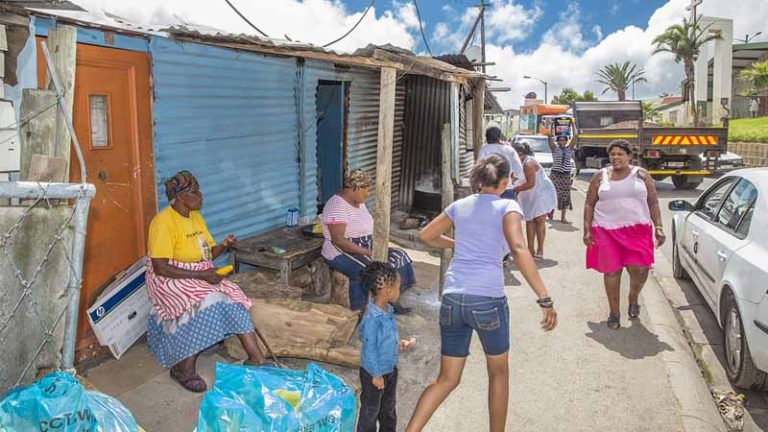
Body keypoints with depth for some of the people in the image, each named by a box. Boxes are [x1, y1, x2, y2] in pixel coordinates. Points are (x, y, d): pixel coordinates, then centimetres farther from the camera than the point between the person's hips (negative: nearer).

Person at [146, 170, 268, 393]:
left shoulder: (196, 217, 9)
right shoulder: (164, 222, -16)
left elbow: (208, 253, 14)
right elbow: (160, 267, -22)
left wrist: (223, 246, -8)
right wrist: (200, 275, -24)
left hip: (200, 276, 8)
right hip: (170, 280, -7)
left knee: (234, 301, -12)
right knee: (206, 304, -30)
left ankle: (256, 360, -10)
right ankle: (184, 368, -15)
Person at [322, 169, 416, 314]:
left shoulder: (359, 203, 11)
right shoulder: (337, 206, -19)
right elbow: (338, 240, -26)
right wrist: (367, 252, -28)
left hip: (366, 249, 10)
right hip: (341, 253, -10)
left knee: (398, 256, -1)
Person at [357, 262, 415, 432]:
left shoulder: (388, 310, -2)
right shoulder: (372, 317, -30)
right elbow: (369, 348, -24)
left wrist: (399, 343, 0)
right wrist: (376, 375, -19)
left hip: (391, 368, 9)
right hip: (374, 372, -9)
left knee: (389, 407, 25)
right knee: (370, 410, 12)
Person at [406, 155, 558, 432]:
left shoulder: (459, 206, 14)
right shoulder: (507, 207, 0)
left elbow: (425, 236, 23)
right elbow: (518, 249, -17)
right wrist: (545, 300, -20)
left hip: (452, 298, 4)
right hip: (487, 298, -4)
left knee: (447, 379, 16)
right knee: (498, 371, 21)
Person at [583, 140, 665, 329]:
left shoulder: (641, 175, 6)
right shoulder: (600, 176, 6)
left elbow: (653, 203, 7)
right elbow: (589, 205, 7)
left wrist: (658, 227, -3)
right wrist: (587, 230, -1)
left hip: (637, 230, 0)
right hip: (607, 231, 0)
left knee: (639, 270, -9)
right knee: (611, 271, 2)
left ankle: (633, 299, 24)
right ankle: (614, 313, 16)